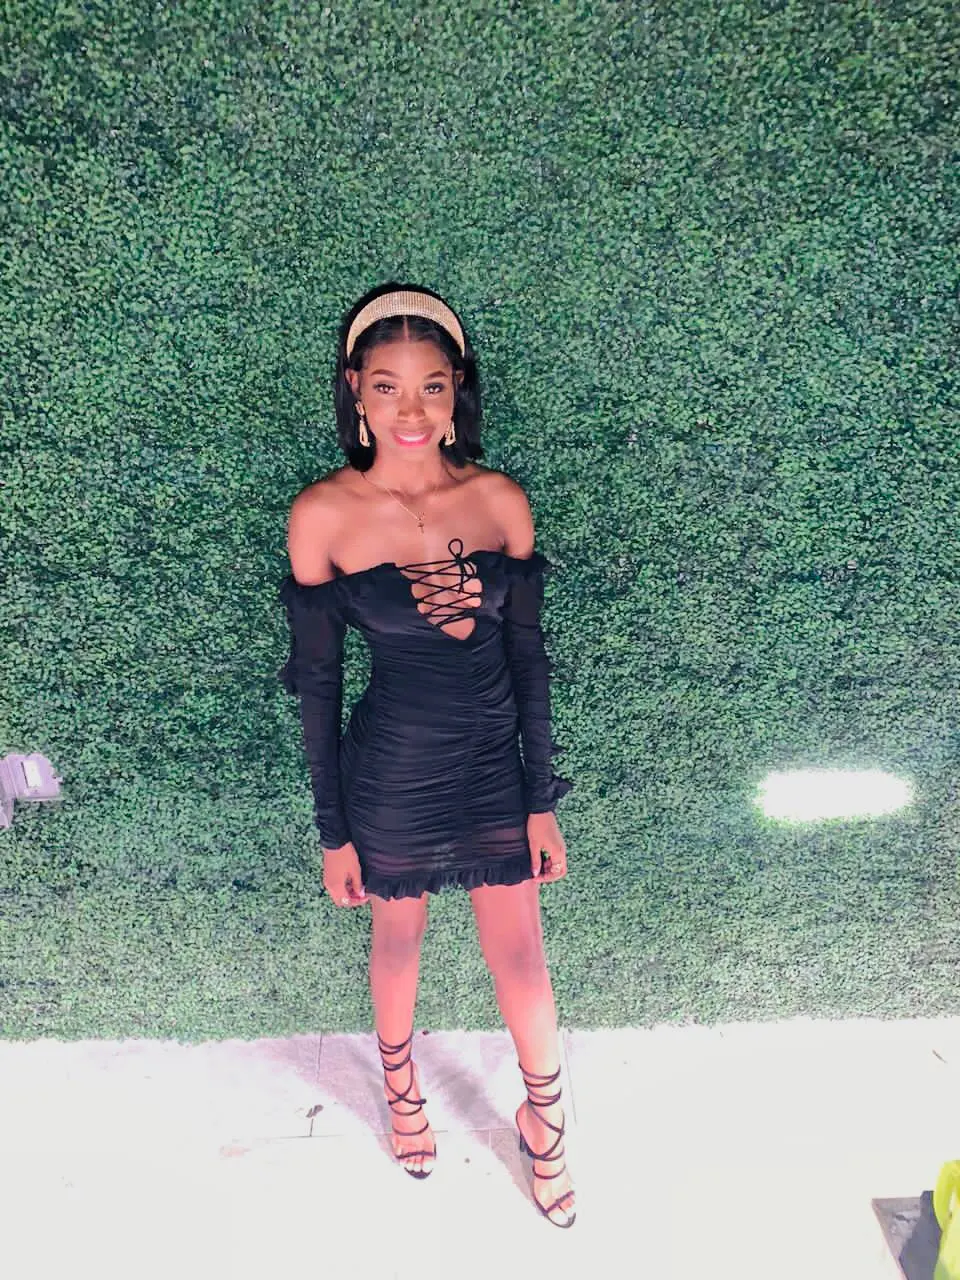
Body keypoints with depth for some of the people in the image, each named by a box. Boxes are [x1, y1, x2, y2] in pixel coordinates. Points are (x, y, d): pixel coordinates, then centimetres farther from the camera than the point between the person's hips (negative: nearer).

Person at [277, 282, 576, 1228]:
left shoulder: (501, 500, -8)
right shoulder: (322, 515, -14)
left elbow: (526, 654, -1)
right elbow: (317, 681, -7)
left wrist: (543, 801, 1)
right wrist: (333, 831, -2)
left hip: (493, 762, 2)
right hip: (391, 774, -1)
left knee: (521, 961, 12)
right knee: (398, 945, 22)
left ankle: (543, 1122, 43)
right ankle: (402, 1091, 54)